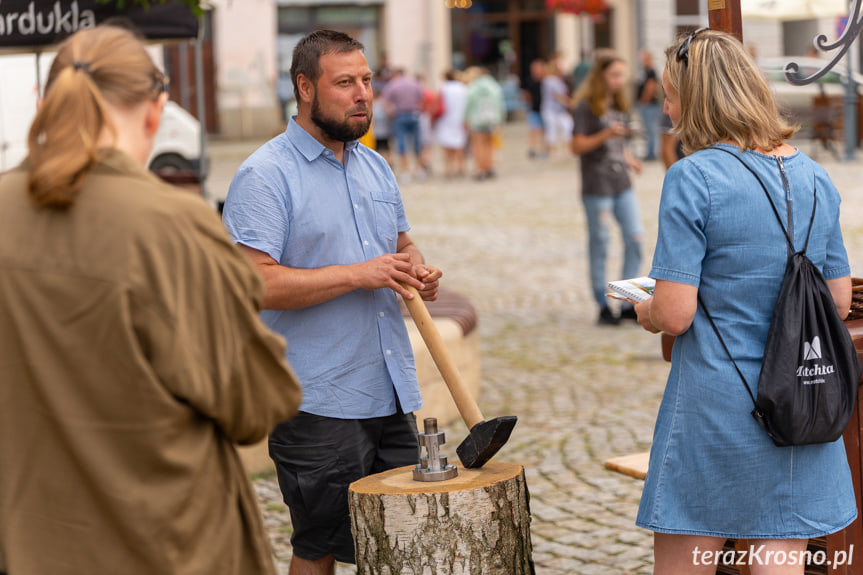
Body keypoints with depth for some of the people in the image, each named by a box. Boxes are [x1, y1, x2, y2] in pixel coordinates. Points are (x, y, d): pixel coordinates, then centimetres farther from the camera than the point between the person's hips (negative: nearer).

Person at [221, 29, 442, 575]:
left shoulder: (375, 167, 15)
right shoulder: (264, 176, -10)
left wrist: (417, 271, 3)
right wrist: (356, 275, -21)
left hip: (393, 396, 7)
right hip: (319, 405, -7)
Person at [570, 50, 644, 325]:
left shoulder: (618, 104, 14)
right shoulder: (586, 106, -9)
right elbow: (577, 146, -12)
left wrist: (629, 159, 5)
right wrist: (606, 134, -23)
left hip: (622, 184, 7)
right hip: (597, 187, -7)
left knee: (635, 239, 1)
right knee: (599, 246, 2)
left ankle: (628, 303, 11)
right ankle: (604, 306, 13)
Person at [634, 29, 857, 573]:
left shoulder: (692, 177, -13)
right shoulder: (814, 177, 5)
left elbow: (674, 315, -16)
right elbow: (839, 302, 11)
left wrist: (643, 310, 5)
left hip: (715, 406, -5)